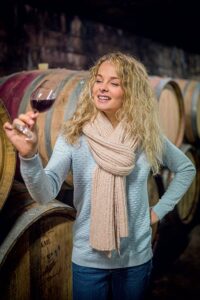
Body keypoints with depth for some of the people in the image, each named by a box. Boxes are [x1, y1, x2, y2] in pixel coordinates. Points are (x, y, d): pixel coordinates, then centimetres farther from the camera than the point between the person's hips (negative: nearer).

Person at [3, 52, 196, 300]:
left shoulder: (148, 136, -8)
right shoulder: (74, 135, -13)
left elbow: (186, 168, 9)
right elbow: (45, 194, -25)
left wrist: (159, 210, 0)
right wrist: (29, 155, -44)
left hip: (136, 257, 2)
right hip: (88, 259, -1)